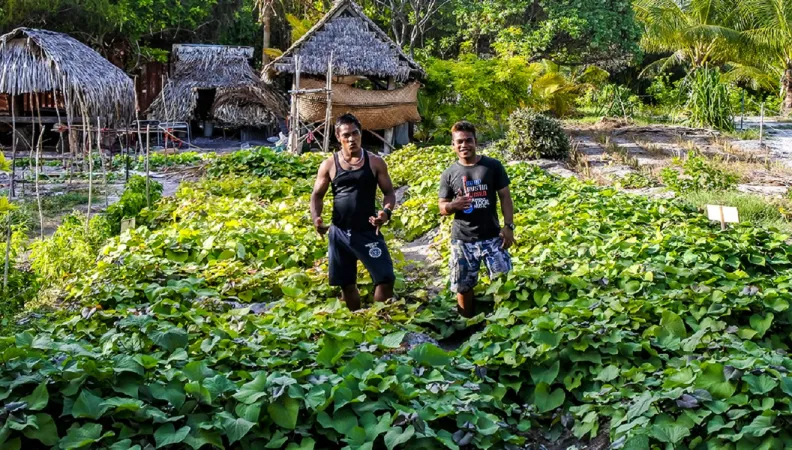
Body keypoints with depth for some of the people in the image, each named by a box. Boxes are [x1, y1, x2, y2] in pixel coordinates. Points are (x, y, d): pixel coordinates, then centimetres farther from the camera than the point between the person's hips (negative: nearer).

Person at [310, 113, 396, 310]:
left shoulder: (375, 162, -2)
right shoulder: (329, 165, 0)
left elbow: (389, 192, 2)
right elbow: (317, 195, 6)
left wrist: (387, 212, -19)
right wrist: (316, 219, -14)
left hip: (368, 232, -1)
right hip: (340, 233, 1)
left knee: (386, 279, -9)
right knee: (347, 284, 13)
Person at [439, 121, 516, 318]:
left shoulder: (493, 166, -1)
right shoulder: (449, 174, 1)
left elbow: (505, 197, 3)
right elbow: (442, 208, 4)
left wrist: (509, 226, -5)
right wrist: (453, 205, -19)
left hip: (492, 236, -1)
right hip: (462, 240, 1)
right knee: (463, 286, 8)